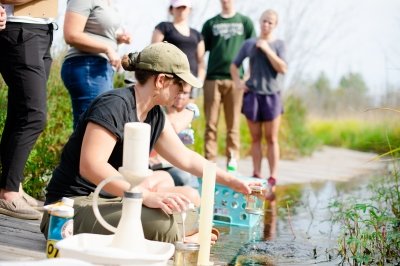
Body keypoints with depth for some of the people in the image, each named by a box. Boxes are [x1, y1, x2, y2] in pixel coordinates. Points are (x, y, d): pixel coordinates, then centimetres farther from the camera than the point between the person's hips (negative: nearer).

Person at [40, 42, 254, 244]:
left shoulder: (155, 116, 8)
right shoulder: (114, 105, -19)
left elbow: (186, 158, 20)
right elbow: (90, 166, -30)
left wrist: (231, 181, 20)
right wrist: (147, 196, -36)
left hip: (111, 200, 10)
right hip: (74, 206, -9)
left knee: (189, 198, 10)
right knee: (159, 224, -31)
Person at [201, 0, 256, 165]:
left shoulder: (245, 22, 11)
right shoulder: (210, 23, 12)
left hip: (235, 79, -1)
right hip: (212, 78, 1)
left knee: (233, 125, 1)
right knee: (211, 125, -1)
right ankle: (209, 163, 2)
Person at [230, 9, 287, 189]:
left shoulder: (279, 44, 2)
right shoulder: (249, 44, 7)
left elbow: (282, 68, -11)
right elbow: (234, 65, 15)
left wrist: (267, 49, -13)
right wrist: (238, 82, -1)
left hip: (272, 95, -2)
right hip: (252, 95, 2)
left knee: (271, 138, 0)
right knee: (255, 138, 7)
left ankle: (273, 177, 1)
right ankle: (256, 174, 12)